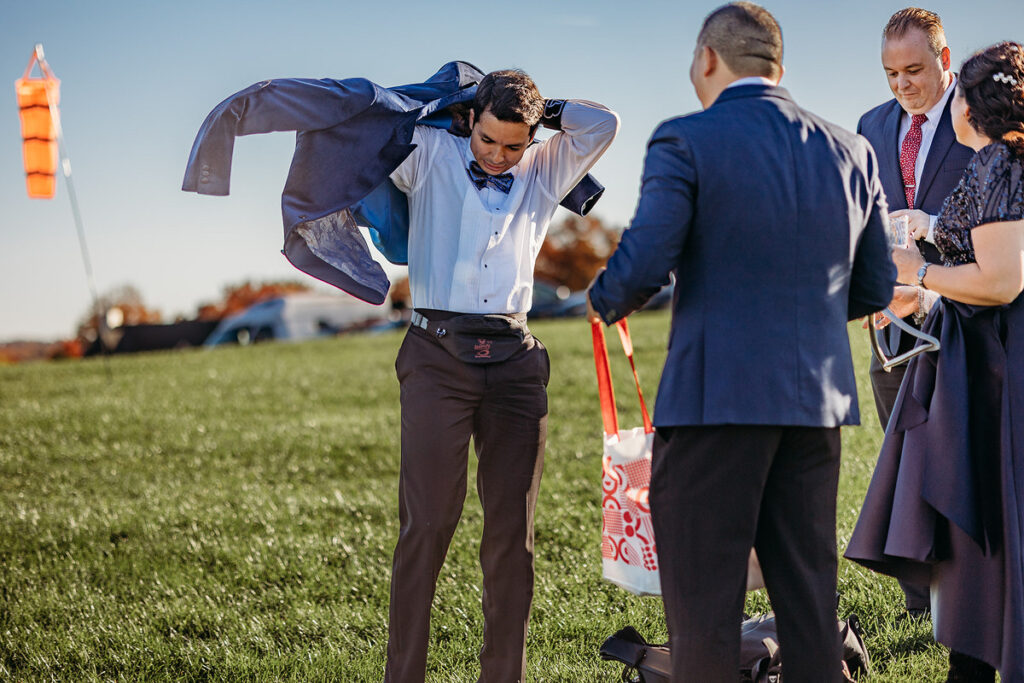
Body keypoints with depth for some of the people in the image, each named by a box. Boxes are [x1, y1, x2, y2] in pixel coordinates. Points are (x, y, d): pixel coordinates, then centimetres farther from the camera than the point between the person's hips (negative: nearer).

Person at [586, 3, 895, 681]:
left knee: (704, 606, 3)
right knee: (810, 598, 13)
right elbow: (875, 289, 13)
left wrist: (605, 303, 8)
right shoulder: (852, 152, 10)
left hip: (716, 398, -5)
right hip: (818, 402, 5)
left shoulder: (686, 143, -7)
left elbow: (642, 266, -14)